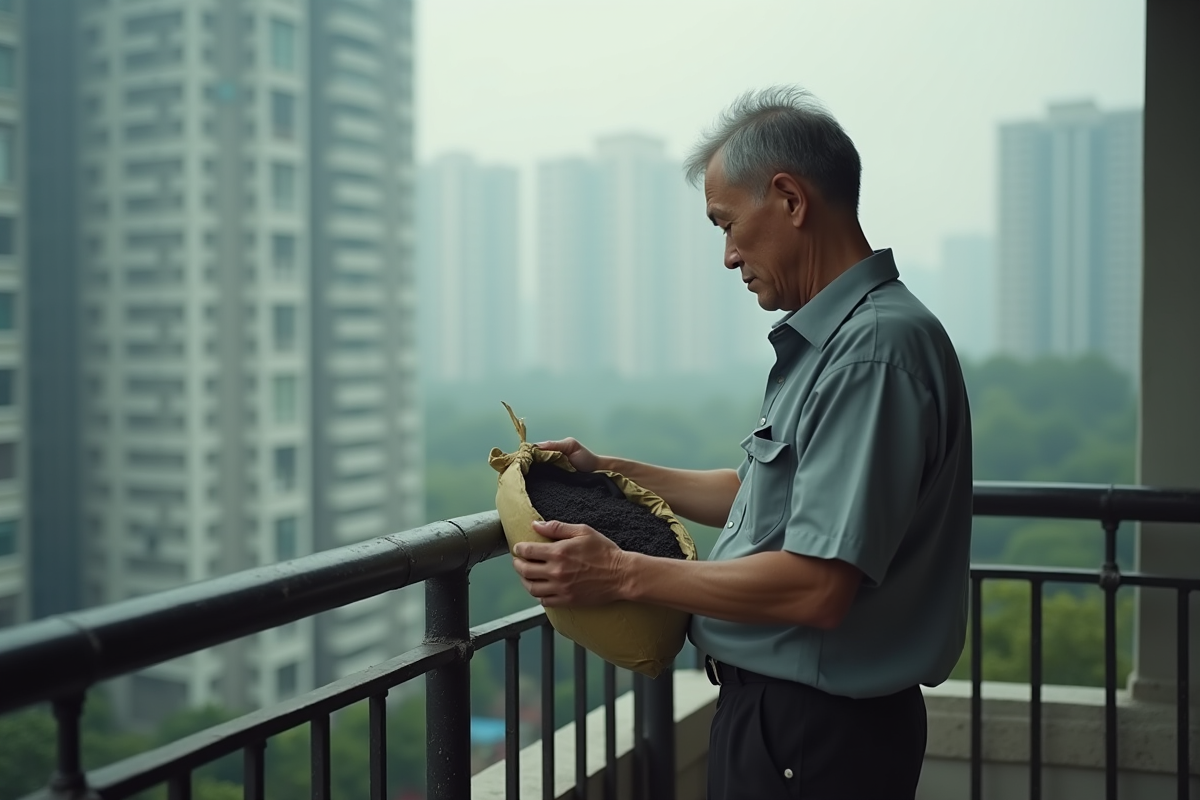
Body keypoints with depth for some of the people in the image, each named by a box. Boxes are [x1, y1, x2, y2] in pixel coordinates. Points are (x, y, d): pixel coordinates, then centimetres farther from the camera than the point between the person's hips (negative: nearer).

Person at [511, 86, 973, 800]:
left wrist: (623, 574, -20)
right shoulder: (832, 339, 11)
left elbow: (817, 588, -28)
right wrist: (610, 473, 15)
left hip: (814, 739, -9)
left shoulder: (877, 350, -23)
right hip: (777, 709, 9)